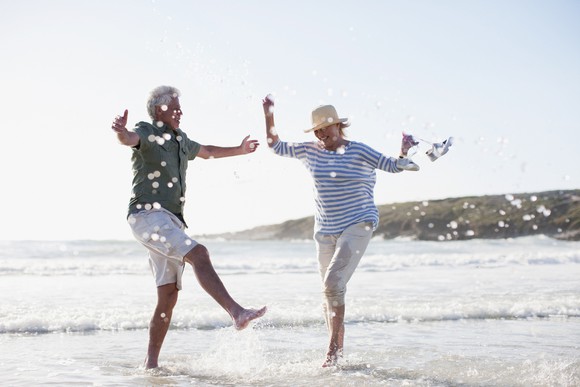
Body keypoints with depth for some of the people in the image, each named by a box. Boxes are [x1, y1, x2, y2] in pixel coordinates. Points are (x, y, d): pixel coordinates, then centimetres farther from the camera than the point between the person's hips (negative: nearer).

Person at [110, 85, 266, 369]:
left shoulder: (179, 139, 21)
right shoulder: (147, 132, -2)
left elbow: (206, 151, 42)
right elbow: (129, 139, -28)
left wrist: (240, 150, 51)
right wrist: (121, 131, -52)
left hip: (171, 222, 8)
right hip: (148, 215, -8)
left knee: (168, 297, 2)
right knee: (198, 254, -28)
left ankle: (151, 363, 7)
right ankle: (236, 312, -36)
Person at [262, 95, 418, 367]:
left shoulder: (359, 151, -7)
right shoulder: (310, 151, 6)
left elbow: (392, 165, -5)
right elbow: (276, 146, 17)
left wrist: (404, 155, -25)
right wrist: (269, 117, 8)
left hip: (357, 227, -6)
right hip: (325, 231, 6)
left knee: (333, 283, -21)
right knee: (330, 290, 9)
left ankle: (333, 349, -16)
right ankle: (338, 350, 21)